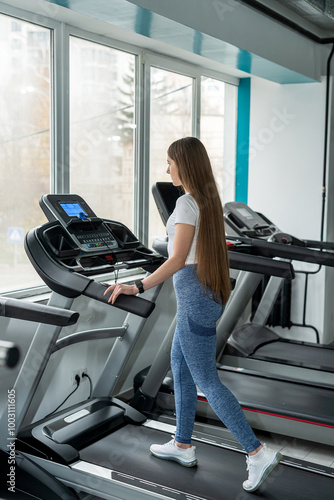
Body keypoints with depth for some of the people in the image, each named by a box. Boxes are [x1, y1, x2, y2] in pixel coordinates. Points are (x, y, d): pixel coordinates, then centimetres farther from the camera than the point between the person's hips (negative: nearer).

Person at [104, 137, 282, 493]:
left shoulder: (187, 203, -17)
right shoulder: (209, 199, 11)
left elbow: (178, 259, -23)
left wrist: (137, 287, -21)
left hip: (194, 295, -10)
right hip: (207, 291, 10)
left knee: (206, 381, -2)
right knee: (179, 368, 19)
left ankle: (258, 454, 1)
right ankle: (182, 445, 31)